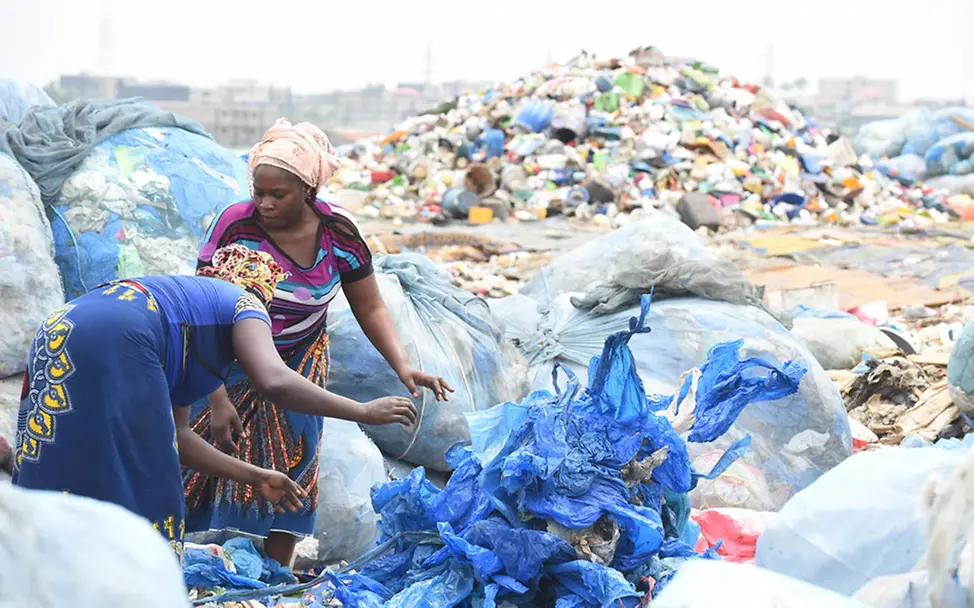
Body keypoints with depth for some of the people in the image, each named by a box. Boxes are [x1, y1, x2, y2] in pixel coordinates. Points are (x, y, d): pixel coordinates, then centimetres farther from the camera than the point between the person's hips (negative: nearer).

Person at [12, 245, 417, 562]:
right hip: (112, 345, -9)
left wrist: (252, 476, 36)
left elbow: (174, 435, 31)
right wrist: (364, 412, 2)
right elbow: (274, 381, -7)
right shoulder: (243, 303, 15)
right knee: (140, 497, 1)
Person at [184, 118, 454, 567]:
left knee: (289, 472, 1)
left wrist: (403, 366, -23)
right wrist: (217, 398, -28)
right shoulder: (235, 225, -24)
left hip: (297, 364, 2)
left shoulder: (339, 234, -15)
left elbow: (371, 310, -6)